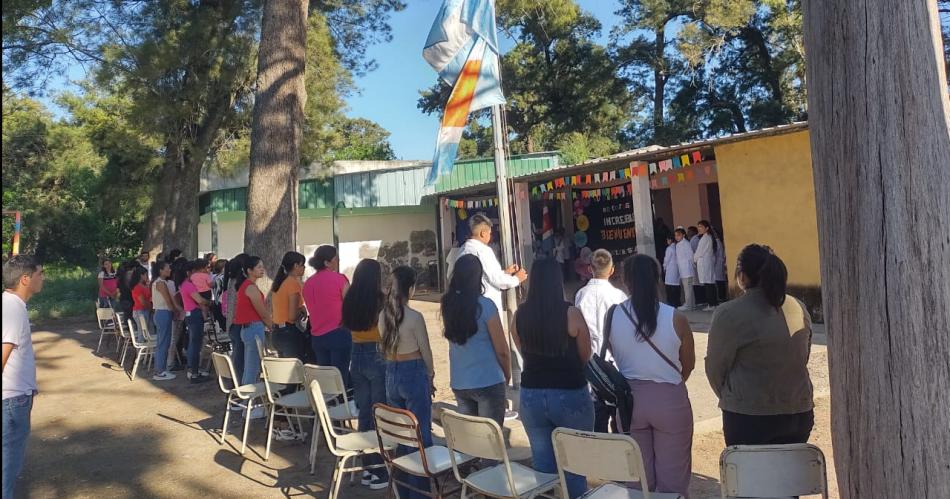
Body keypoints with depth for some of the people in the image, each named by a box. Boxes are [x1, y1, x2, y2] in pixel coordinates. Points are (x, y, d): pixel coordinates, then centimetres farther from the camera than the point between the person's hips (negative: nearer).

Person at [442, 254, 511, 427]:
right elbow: (502, 350, -12)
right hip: (488, 382, -5)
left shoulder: (448, 304, -1)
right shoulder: (485, 306, -15)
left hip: (458, 383, 5)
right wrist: (507, 375, 10)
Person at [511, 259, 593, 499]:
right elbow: (585, 357, 0)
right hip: (570, 395, -3)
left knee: (542, 465, 14)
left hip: (531, 395, 3)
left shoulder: (519, 315, -3)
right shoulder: (571, 313, -12)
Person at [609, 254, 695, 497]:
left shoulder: (613, 316, -10)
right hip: (669, 399, -2)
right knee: (672, 474, 13)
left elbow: (615, 357, 4)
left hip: (629, 398, 2)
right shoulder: (676, 318, -13)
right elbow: (689, 365, 1)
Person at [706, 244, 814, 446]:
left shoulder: (730, 314, -15)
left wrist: (729, 397, 12)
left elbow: (715, 367, -6)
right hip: (799, 412, 6)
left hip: (749, 416, -5)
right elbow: (802, 359, 12)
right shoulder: (799, 308, 3)